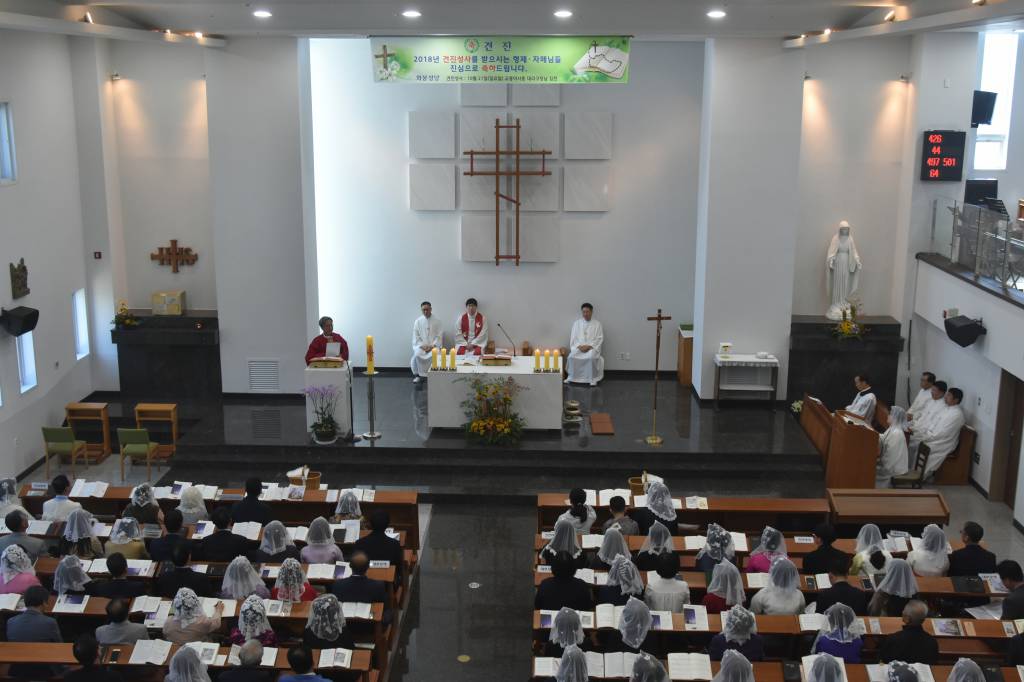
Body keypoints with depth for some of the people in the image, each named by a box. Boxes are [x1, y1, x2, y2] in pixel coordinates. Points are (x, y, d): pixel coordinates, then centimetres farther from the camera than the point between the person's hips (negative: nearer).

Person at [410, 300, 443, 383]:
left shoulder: (437, 321, 3)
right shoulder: (418, 321, 6)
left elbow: (439, 336, 0)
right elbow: (416, 336, 4)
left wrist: (432, 346, -13)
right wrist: (422, 346, -11)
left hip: (434, 345, -1)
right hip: (421, 345, 1)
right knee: (417, 355, -31)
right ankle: (419, 375, -14)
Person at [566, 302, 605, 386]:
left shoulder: (597, 324, 7)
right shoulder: (576, 323, 13)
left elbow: (599, 339, 0)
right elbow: (573, 337, 8)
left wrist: (589, 346, -14)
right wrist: (579, 346, -11)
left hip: (592, 347, -2)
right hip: (578, 347, 2)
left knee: (591, 357, -36)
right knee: (571, 356, -30)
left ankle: (592, 379, -24)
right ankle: (571, 377, -17)